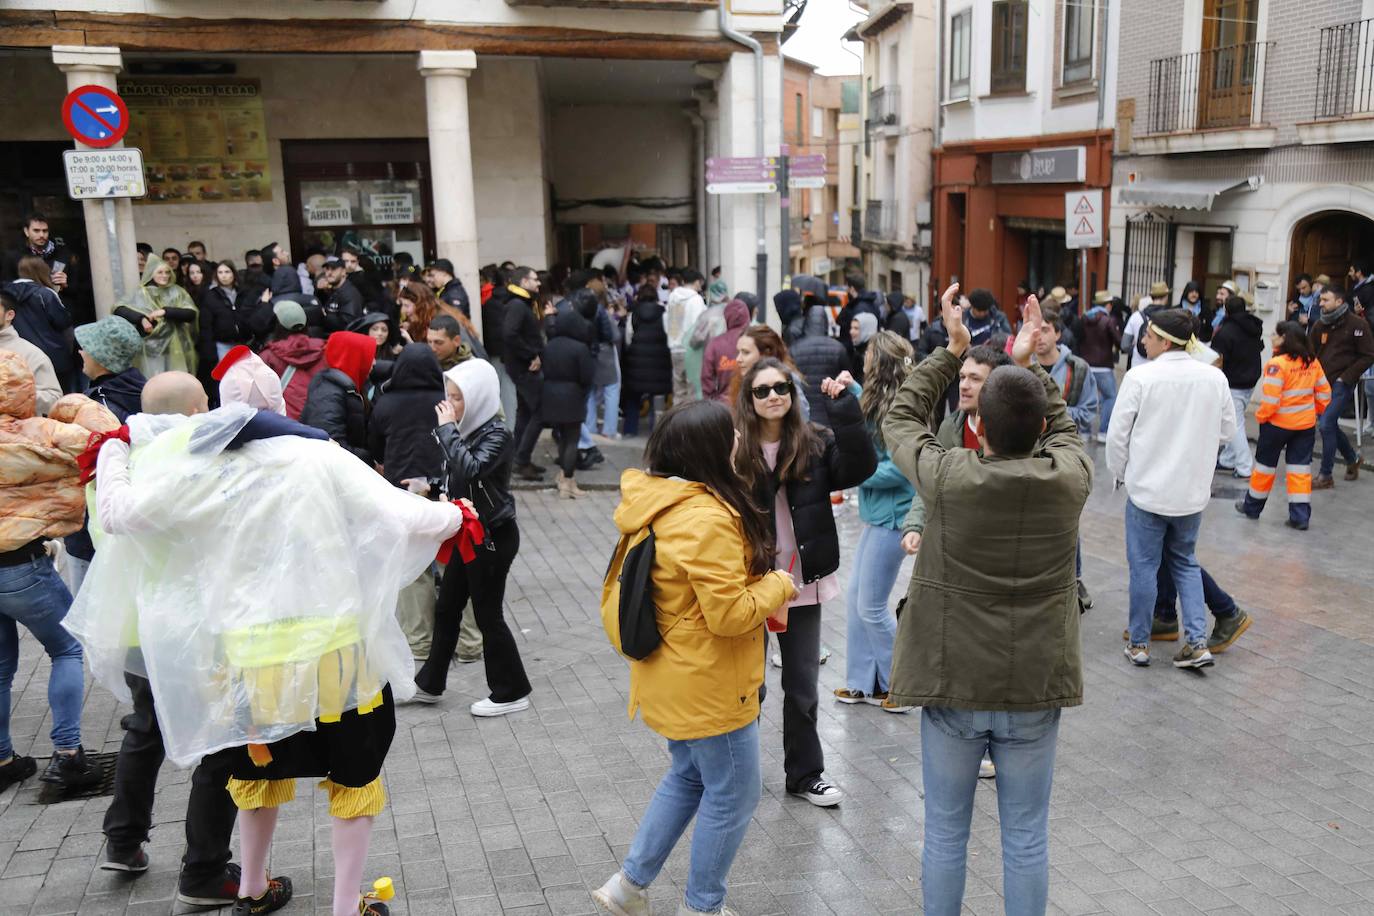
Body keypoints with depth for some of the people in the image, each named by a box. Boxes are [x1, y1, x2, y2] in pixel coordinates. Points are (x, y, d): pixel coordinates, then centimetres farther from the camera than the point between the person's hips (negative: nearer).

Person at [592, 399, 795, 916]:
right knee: (733, 795, 10)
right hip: (708, 685, -9)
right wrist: (778, 585, -10)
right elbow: (730, 613, -27)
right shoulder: (707, 519, -27)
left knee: (689, 776, 26)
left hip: (672, 679, 9)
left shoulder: (656, 505, 2)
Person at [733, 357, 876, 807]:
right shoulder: (733, 450, -9)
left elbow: (860, 467, -17)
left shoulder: (815, 444, -3)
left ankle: (806, 774, 33)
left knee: (802, 687, 15)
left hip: (802, 586, 2)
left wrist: (845, 410, -24)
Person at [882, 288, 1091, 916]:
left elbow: (900, 418, 2)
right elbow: (1063, 425, 12)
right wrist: (1030, 365, 11)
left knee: (946, 833, 15)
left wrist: (952, 350, 6)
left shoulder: (948, 478, -17)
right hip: (1035, 688, 2)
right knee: (1027, 839, 15)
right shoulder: (1069, 478, -12)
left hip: (952, 683, -1)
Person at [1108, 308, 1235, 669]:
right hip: (1193, 490, 4)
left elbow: (1117, 434, -12)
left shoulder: (1140, 377, -16)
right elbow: (1227, 431, 7)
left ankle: (1139, 644, 19)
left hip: (1147, 487, -4)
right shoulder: (1214, 378, -4)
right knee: (1184, 561, 20)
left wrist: (1120, 471, 5)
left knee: (1143, 565, 9)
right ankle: (1197, 641, 12)